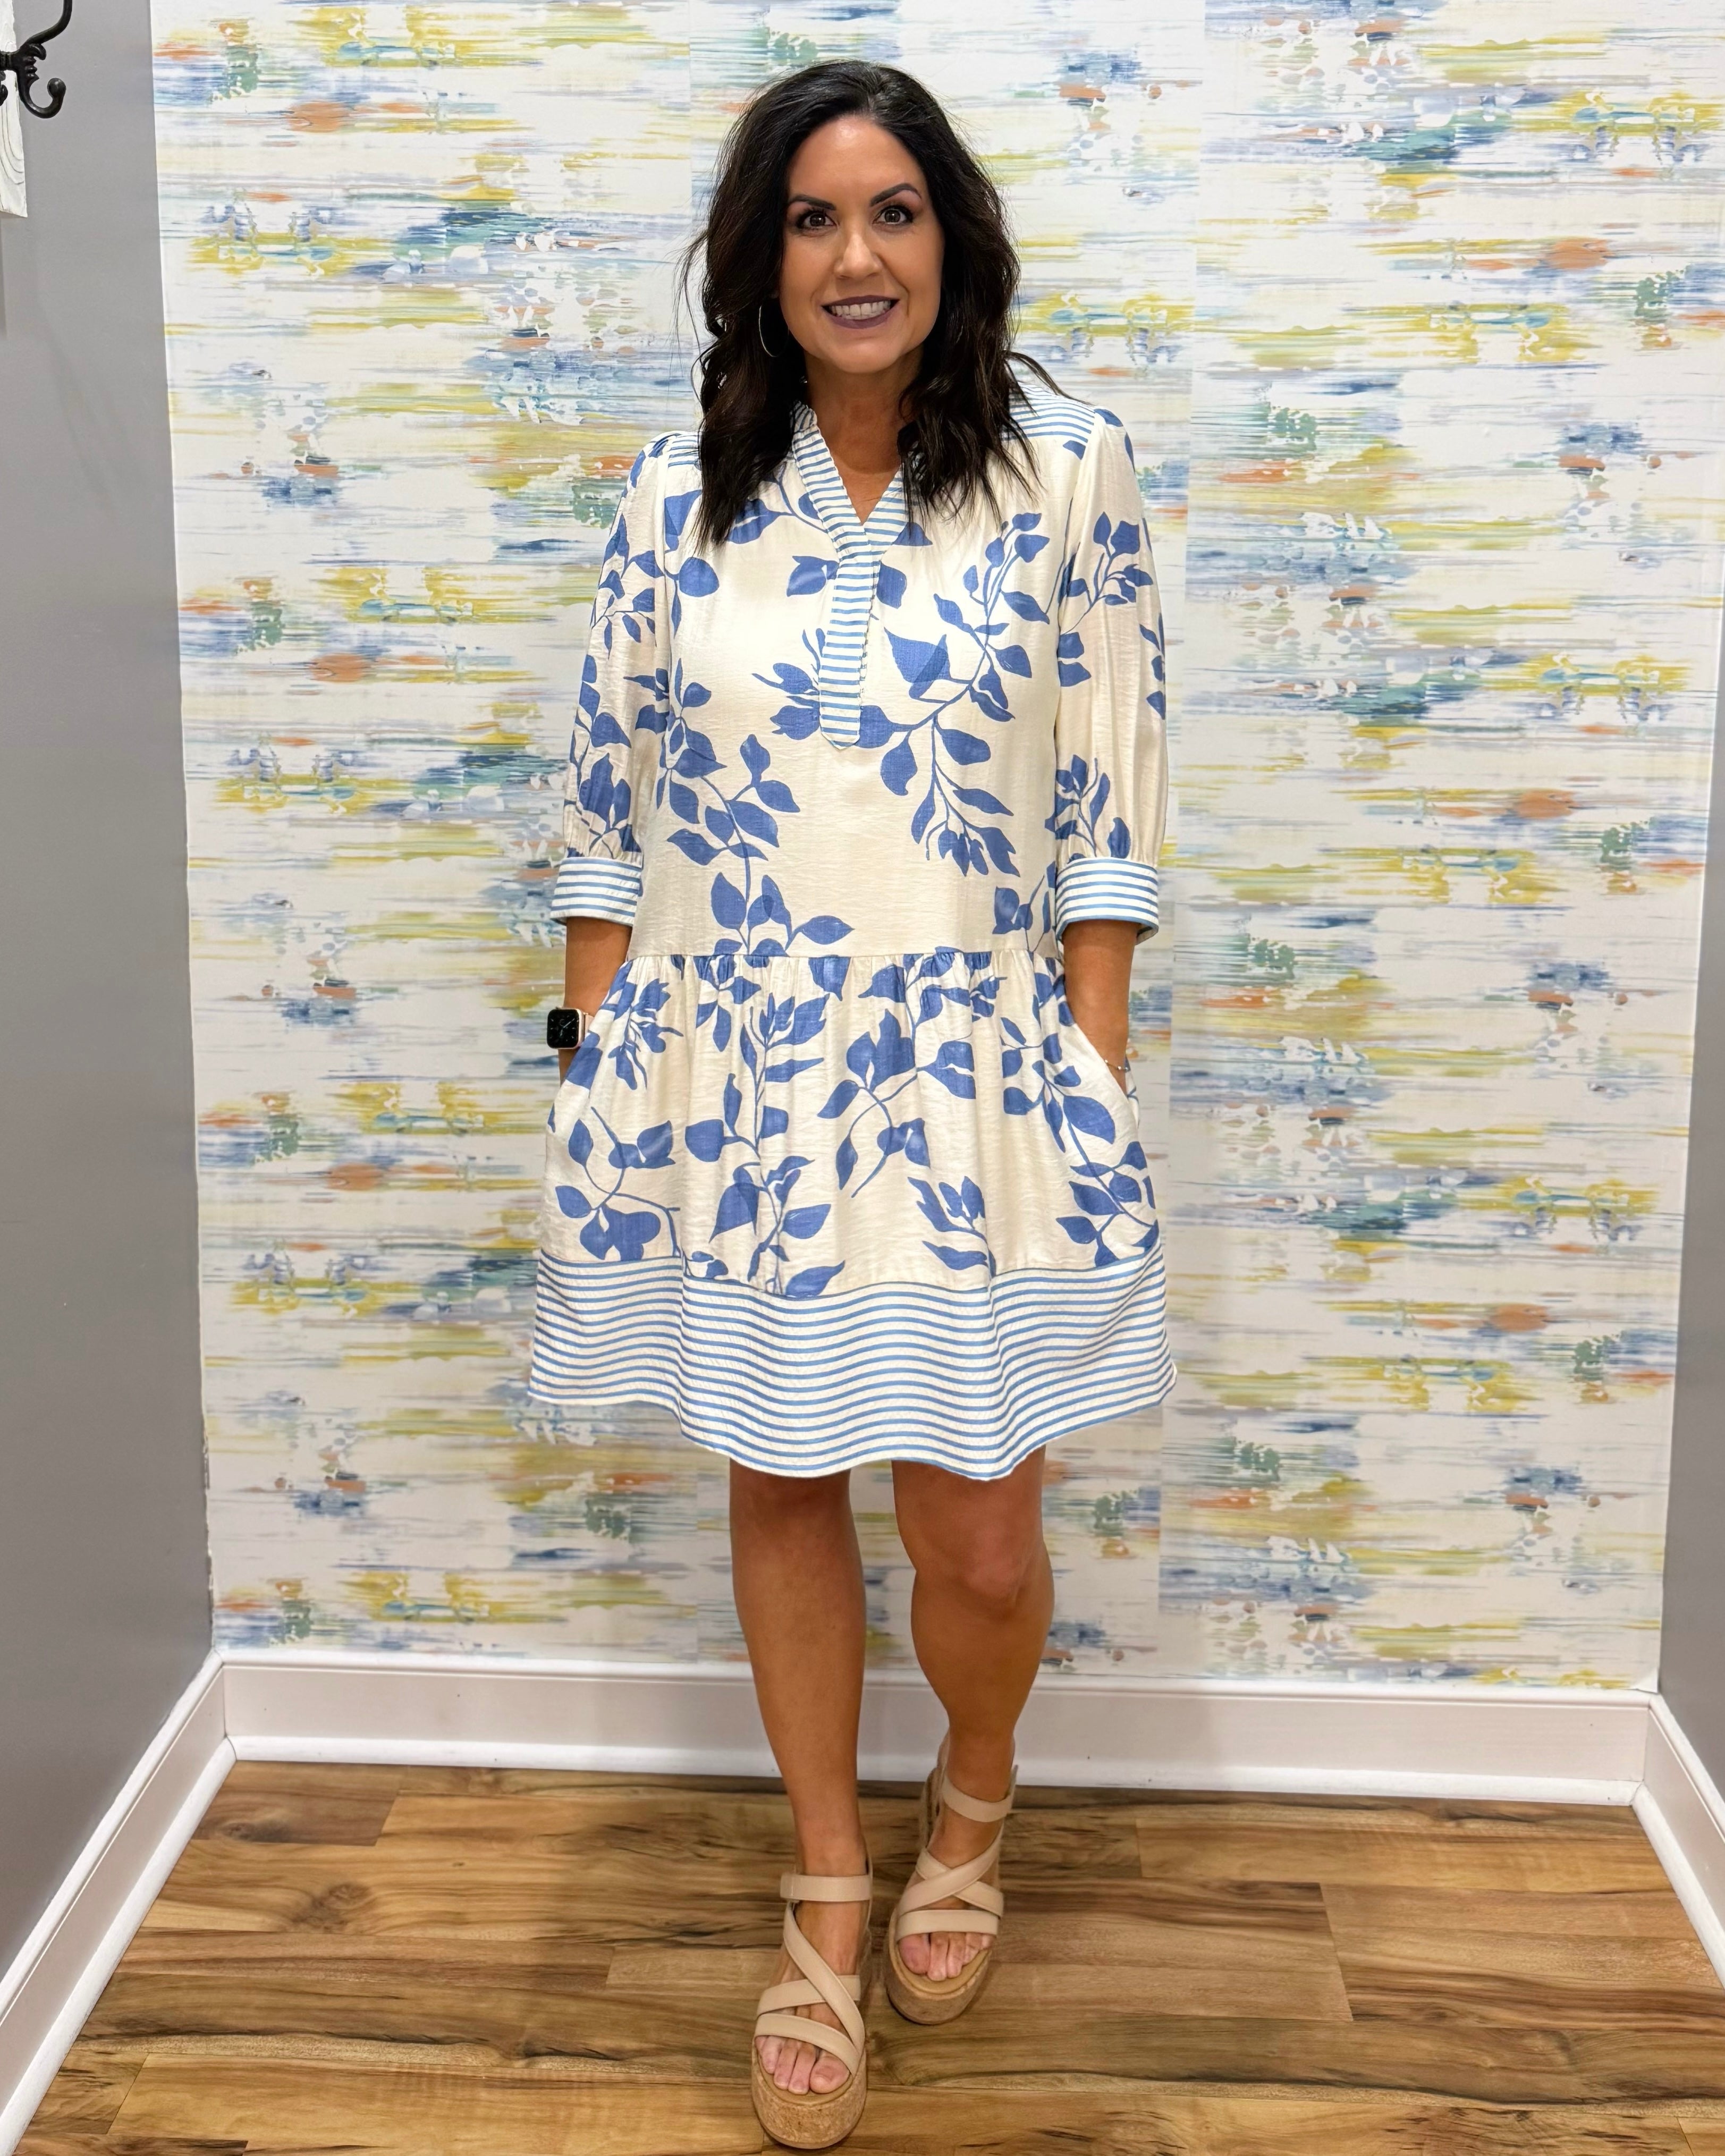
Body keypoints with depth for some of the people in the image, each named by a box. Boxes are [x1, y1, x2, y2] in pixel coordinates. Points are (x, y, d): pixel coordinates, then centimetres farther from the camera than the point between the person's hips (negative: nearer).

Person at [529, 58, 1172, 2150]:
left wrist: (1096, 1088, -5)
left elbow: (1107, 809, -3)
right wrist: (599, 1072, 4)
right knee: (780, 1486, 14)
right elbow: (611, 803, 5)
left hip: (969, 1080, -2)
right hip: (729, 1080, 2)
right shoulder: (682, 495, 2)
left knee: (978, 1545, 3)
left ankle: (971, 1801, 39)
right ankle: (827, 1893, 35)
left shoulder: (1067, 469, -3)